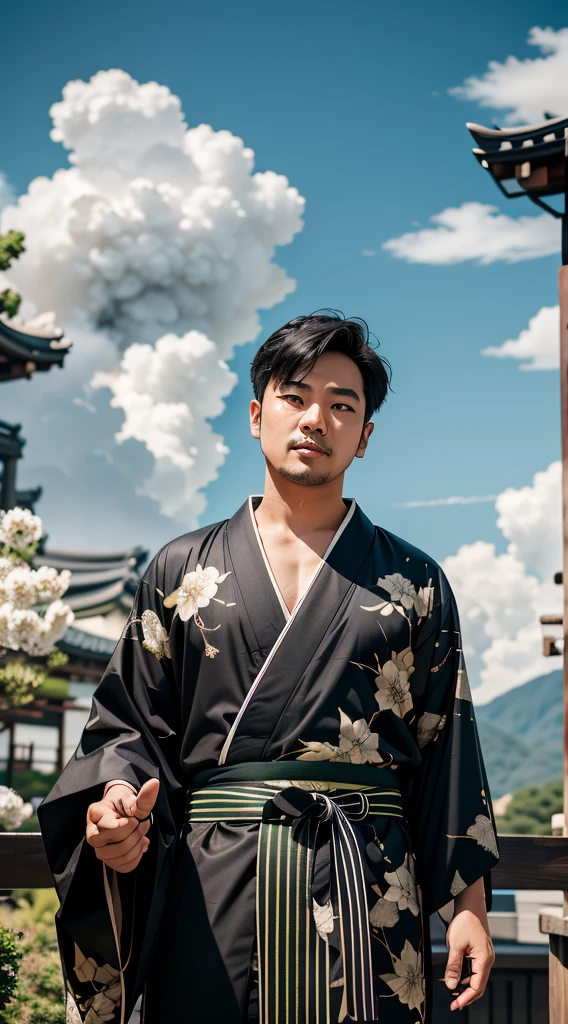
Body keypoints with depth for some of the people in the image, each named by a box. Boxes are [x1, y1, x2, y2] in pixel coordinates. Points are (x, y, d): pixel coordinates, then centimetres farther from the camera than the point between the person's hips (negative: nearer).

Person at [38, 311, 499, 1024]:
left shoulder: (414, 583, 10)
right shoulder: (183, 570, 10)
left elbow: (447, 747, 7)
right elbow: (131, 721, 9)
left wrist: (470, 903, 1)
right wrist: (118, 803, -12)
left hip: (367, 885, 0)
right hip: (211, 886, 0)